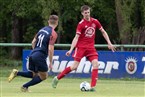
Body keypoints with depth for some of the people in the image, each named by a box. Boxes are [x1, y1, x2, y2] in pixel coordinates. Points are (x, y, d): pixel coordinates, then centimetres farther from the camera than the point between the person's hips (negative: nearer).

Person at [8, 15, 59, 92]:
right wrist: (50, 63, -8)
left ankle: (17, 73, 1)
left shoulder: (42, 30, 14)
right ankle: (25, 87, 1)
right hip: (40, 56, -8)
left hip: (32, 54, 8)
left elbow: (33, 42, 19)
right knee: (43, 76, 8)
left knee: (34, 74, 21)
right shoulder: (53, 34, -10)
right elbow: (50, 49, -16)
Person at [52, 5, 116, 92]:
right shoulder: (81, 24, -10)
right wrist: (71, 50, -23)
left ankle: (93, 87, -14)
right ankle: (57, 78, 9)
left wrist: (109, 43, 9)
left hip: (91, 47, 4)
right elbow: (76, 37, -14)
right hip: (81, 47, -4)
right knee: (75, 66, -8)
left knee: (95, 64, -17)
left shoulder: (95, 22, 2)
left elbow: (103, 32, 14)